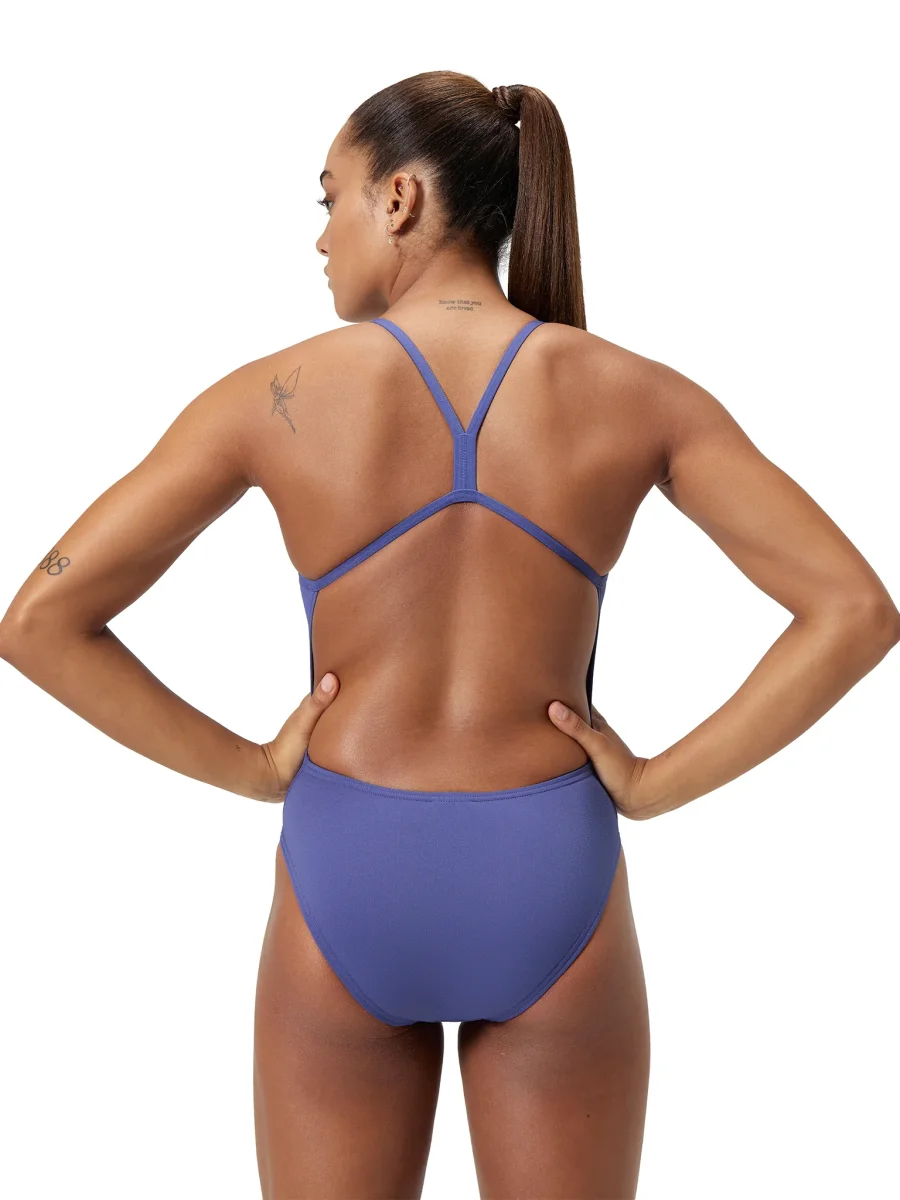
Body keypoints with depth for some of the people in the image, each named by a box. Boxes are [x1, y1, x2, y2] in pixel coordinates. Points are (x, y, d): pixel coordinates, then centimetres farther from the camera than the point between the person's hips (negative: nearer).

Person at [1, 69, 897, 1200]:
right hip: (551, 891, 1)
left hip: (345, 891, 0)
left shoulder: (274, 395, -9)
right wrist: (657, 784, -4)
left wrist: (247, 770, -2)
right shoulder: (635, 392, -6)